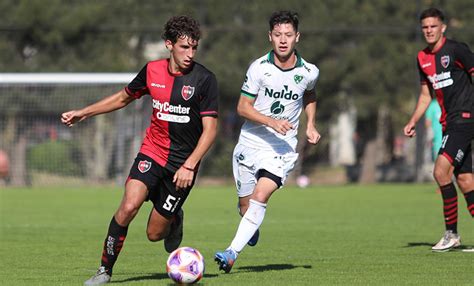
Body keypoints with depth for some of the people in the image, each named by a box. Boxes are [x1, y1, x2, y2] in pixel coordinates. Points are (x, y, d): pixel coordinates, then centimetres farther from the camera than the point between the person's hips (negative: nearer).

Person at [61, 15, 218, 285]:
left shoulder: (204, 79, -12)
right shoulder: (152, 71, 0)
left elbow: (210, 129, -12)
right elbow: (123, 98, 18)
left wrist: (189, 166, -21)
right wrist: (83, 113, 15)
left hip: (182, 163, -2)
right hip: (152, 152, 2)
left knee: (155, 233, 2)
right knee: (129, 206, -23)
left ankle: (174, 221, 39)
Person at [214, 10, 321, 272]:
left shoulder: (308, 72, -3)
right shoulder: (259, 67, -9)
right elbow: (243, 107, -8)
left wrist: (310, 125, 8)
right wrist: (271, 122, -23)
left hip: (282, 148, -1)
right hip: (250, 143, 1)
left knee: (260, 197, -22)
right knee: (245, 205, 9)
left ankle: (233, 252, -26)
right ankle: (252, 229, 45)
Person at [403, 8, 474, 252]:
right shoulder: (423, 58, 14)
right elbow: (426, 95, 23)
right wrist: (413, 121, 14)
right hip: (449, 121, 8)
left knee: (441, 171, -17)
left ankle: (451, 233, -9)